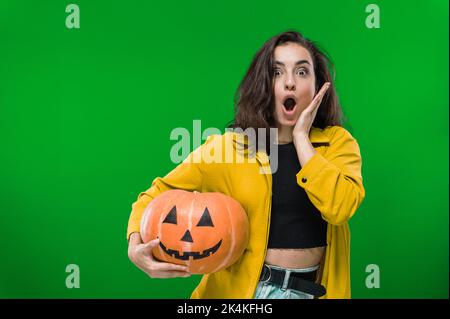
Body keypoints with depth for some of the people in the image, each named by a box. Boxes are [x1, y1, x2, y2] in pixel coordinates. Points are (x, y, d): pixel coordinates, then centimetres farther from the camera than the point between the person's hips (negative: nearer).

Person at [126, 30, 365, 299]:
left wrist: (301, 138, -16)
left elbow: (339, 208, -22)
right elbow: (158, 195, 1)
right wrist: (135, 246, -16)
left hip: (313, 289, 1)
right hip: (239, 287, 0)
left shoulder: (338, 141, -4)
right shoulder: (227, 146, -5)